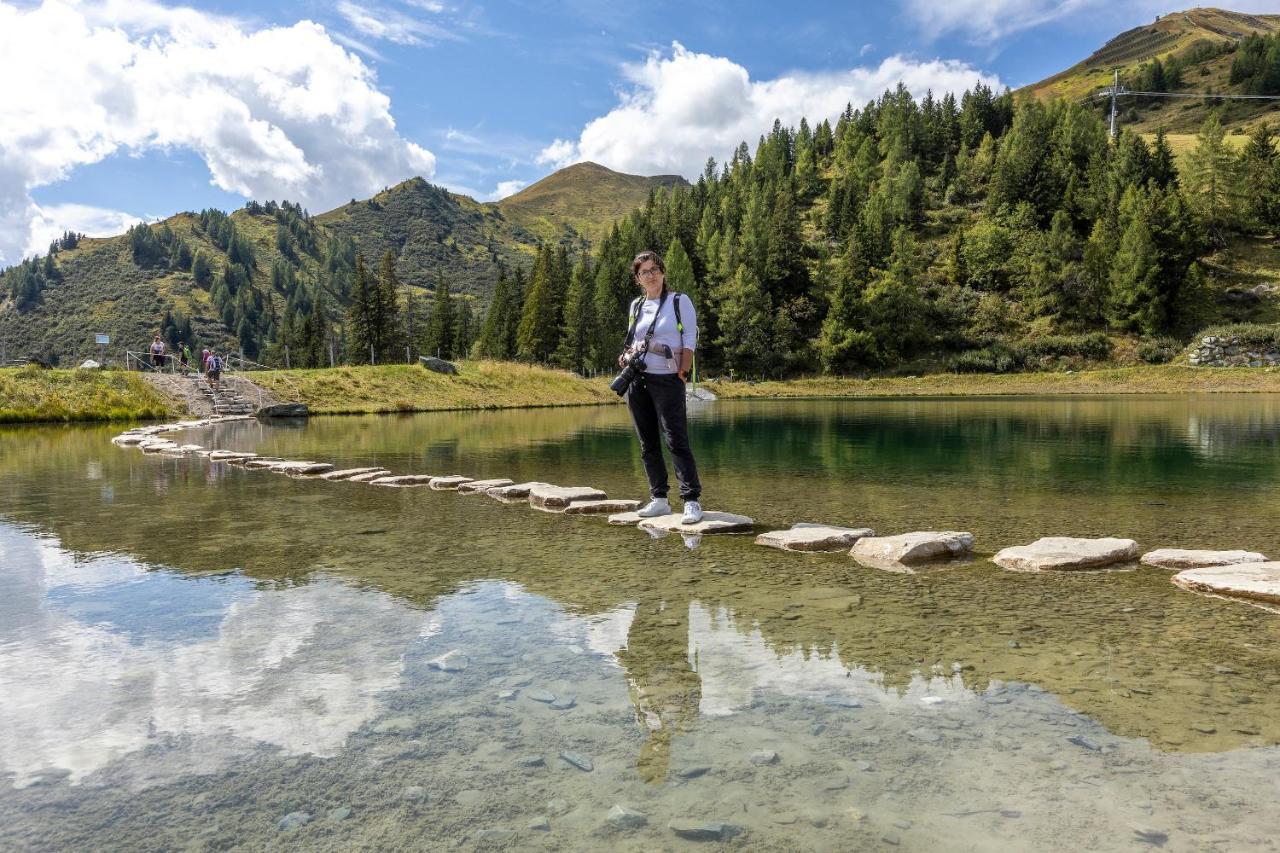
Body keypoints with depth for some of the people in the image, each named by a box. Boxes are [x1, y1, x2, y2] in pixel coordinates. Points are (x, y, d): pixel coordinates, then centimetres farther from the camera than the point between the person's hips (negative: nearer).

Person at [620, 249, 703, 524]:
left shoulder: (680, 301, 1)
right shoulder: (636, 305, 15)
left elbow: (690, 341, -2)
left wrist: (682, 373, -11)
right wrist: (626, 355, 1)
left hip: (667, 380, -6)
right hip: (637, 380, 6)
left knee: (676, 441, -12)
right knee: (648, 443, 7)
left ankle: (692, 501, -10)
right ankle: (659, 499, 13)